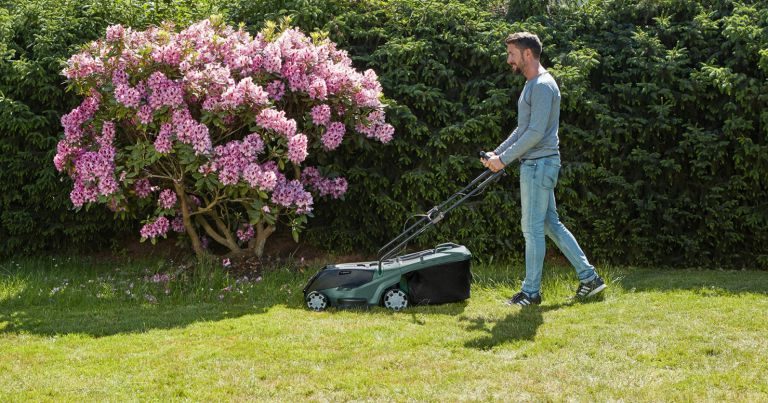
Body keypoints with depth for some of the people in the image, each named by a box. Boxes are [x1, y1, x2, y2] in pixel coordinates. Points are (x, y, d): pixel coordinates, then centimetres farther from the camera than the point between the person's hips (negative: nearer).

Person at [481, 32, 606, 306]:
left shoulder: (543, 86, -16)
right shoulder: (532, 85, 17)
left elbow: (535, 133, -22)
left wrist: (504, 159, -17)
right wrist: (496, 153, 14)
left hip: (539, 164, -10)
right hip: (535, 164, 10)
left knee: (532, 229, -3)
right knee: (551, 224, 12)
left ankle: (531, 292, 5)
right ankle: (589, 277, 17)